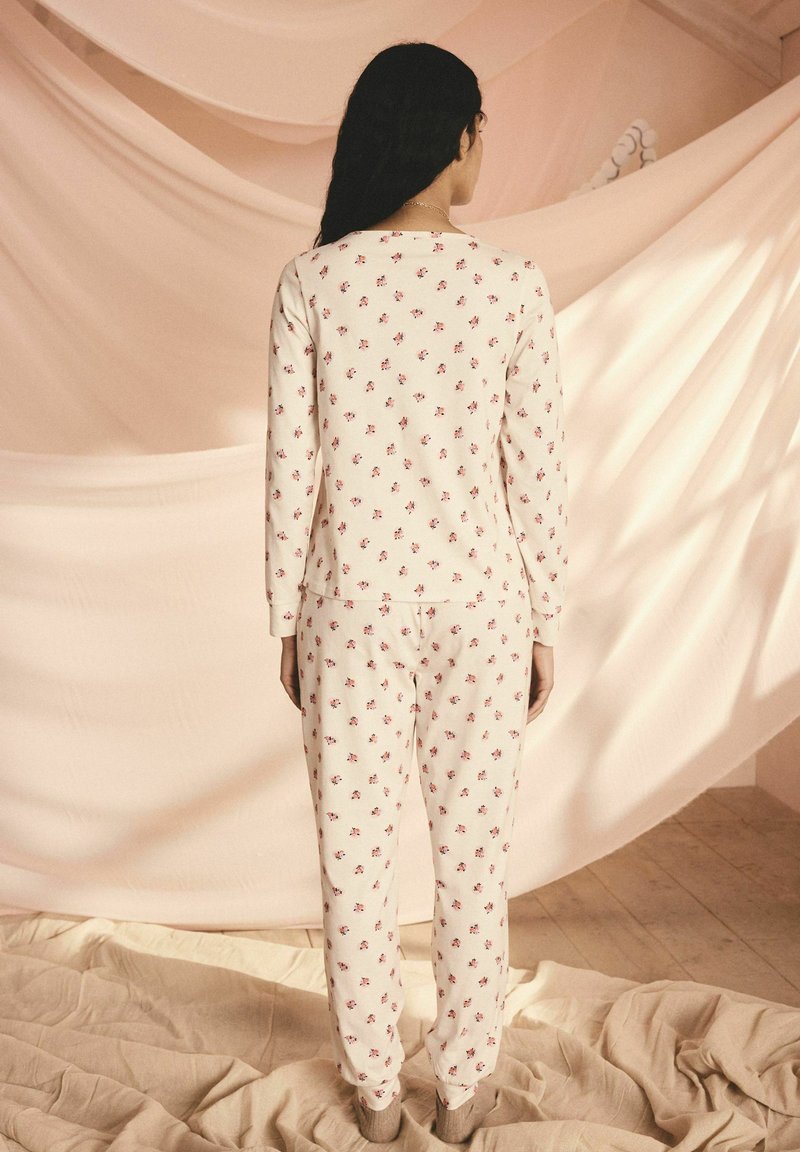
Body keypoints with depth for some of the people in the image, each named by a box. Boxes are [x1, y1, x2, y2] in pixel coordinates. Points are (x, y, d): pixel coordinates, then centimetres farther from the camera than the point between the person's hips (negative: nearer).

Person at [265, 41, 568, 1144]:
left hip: (355, 599, 0)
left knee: (357, 856, 15)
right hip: (480, 597, 1)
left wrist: (288, 622, 6)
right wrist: (543, 625, 6)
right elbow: (537, 471, -5)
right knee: (475, 856, 16)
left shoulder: (313, 279, -6)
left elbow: (291, 470, -5)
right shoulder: (515, 281, -7)